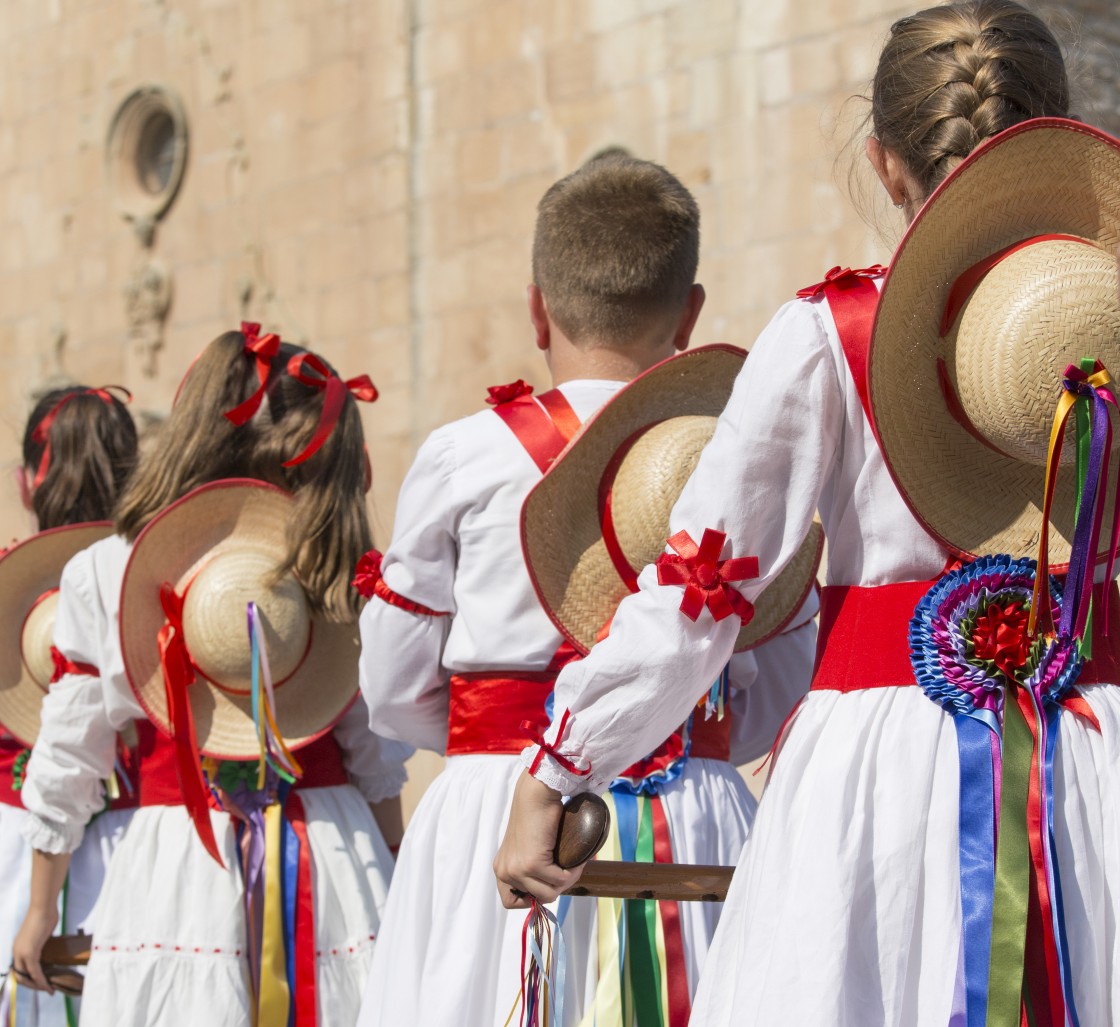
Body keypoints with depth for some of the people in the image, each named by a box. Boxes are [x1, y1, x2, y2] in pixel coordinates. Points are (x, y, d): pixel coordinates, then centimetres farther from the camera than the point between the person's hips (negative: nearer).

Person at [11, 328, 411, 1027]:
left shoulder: (102, 574, -5)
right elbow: (378, 761, 1)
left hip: (178, 869, 0)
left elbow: (67, 764, 0)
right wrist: (395, 889, 15)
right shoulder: (343, 581, -4)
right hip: (333, 863, 1)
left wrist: (41, 913, 11)